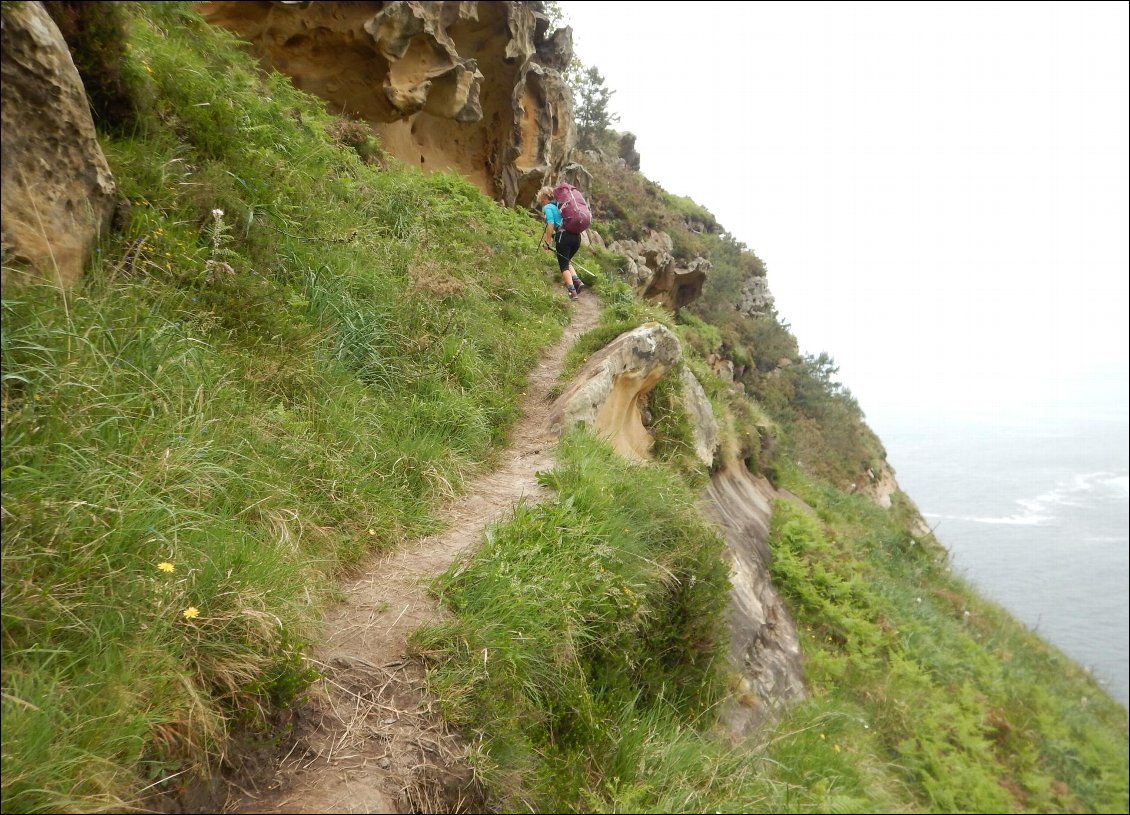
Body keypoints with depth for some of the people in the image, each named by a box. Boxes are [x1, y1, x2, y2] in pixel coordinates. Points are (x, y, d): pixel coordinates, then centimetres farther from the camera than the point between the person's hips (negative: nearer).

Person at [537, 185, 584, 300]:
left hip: (563, 237, -7)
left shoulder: (548, 207, 3)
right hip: (576, 236, 7)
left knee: (564, 266, 3)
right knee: (567, 261, 25)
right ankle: (577, 281, 5)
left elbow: (550, 225, -9)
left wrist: (547, 242, -4)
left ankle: (572, 291, -8)